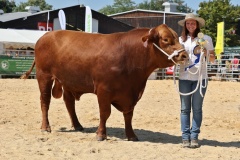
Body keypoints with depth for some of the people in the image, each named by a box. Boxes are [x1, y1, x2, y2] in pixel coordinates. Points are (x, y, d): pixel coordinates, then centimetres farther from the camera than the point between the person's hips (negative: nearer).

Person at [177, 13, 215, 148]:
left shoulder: (206, 39, 4)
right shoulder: (181, 40, 10)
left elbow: (213, 59, 7)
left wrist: (206, 53, -13)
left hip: (200, 78, -2)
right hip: (184, 78, 2)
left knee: (197, 108, 1)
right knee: (185, 108, 2)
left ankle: (194, 136, 6)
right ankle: (185, 137, 6)